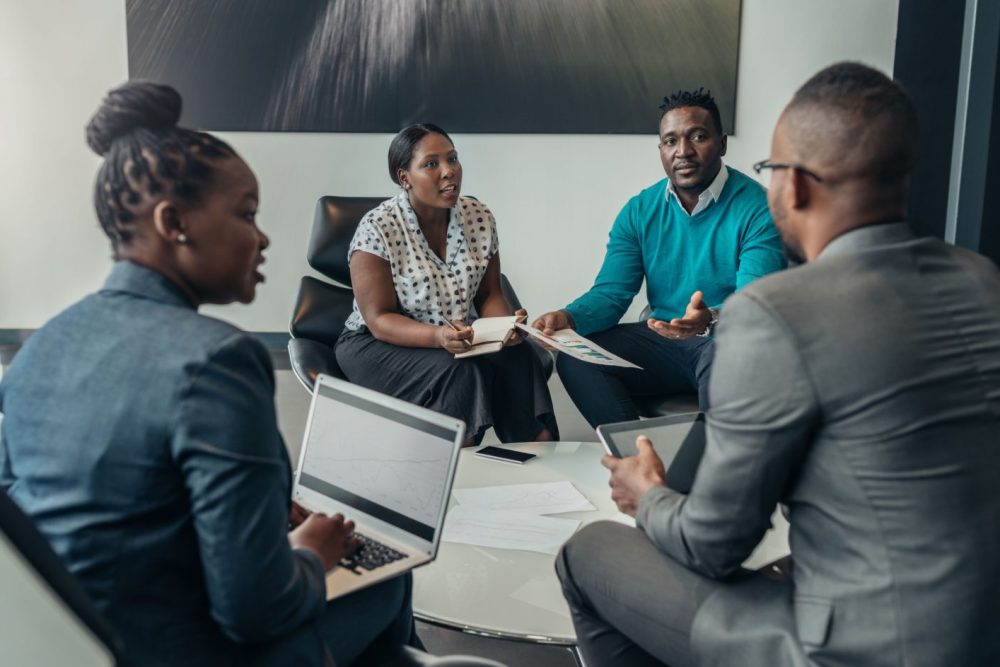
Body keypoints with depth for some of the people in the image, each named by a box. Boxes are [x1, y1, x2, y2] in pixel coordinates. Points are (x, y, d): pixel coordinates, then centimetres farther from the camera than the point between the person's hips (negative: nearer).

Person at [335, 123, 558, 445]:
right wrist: (438, 336, -34)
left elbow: (489, 295, 7)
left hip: (463, 340, 4)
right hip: (380, 344, -4)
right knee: (461, 371, -32)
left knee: (520, 357, -26)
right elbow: (379, 320, -16)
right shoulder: (376, 228, -14)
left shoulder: (480, 217, 0)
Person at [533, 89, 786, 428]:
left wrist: (712, 320, -44)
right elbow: (611, 294, -1)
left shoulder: (757, 209, -12)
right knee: (575, 358, -14)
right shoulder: (640, 211, 4)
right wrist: (569, 318, -23)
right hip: (665, 341, 5)